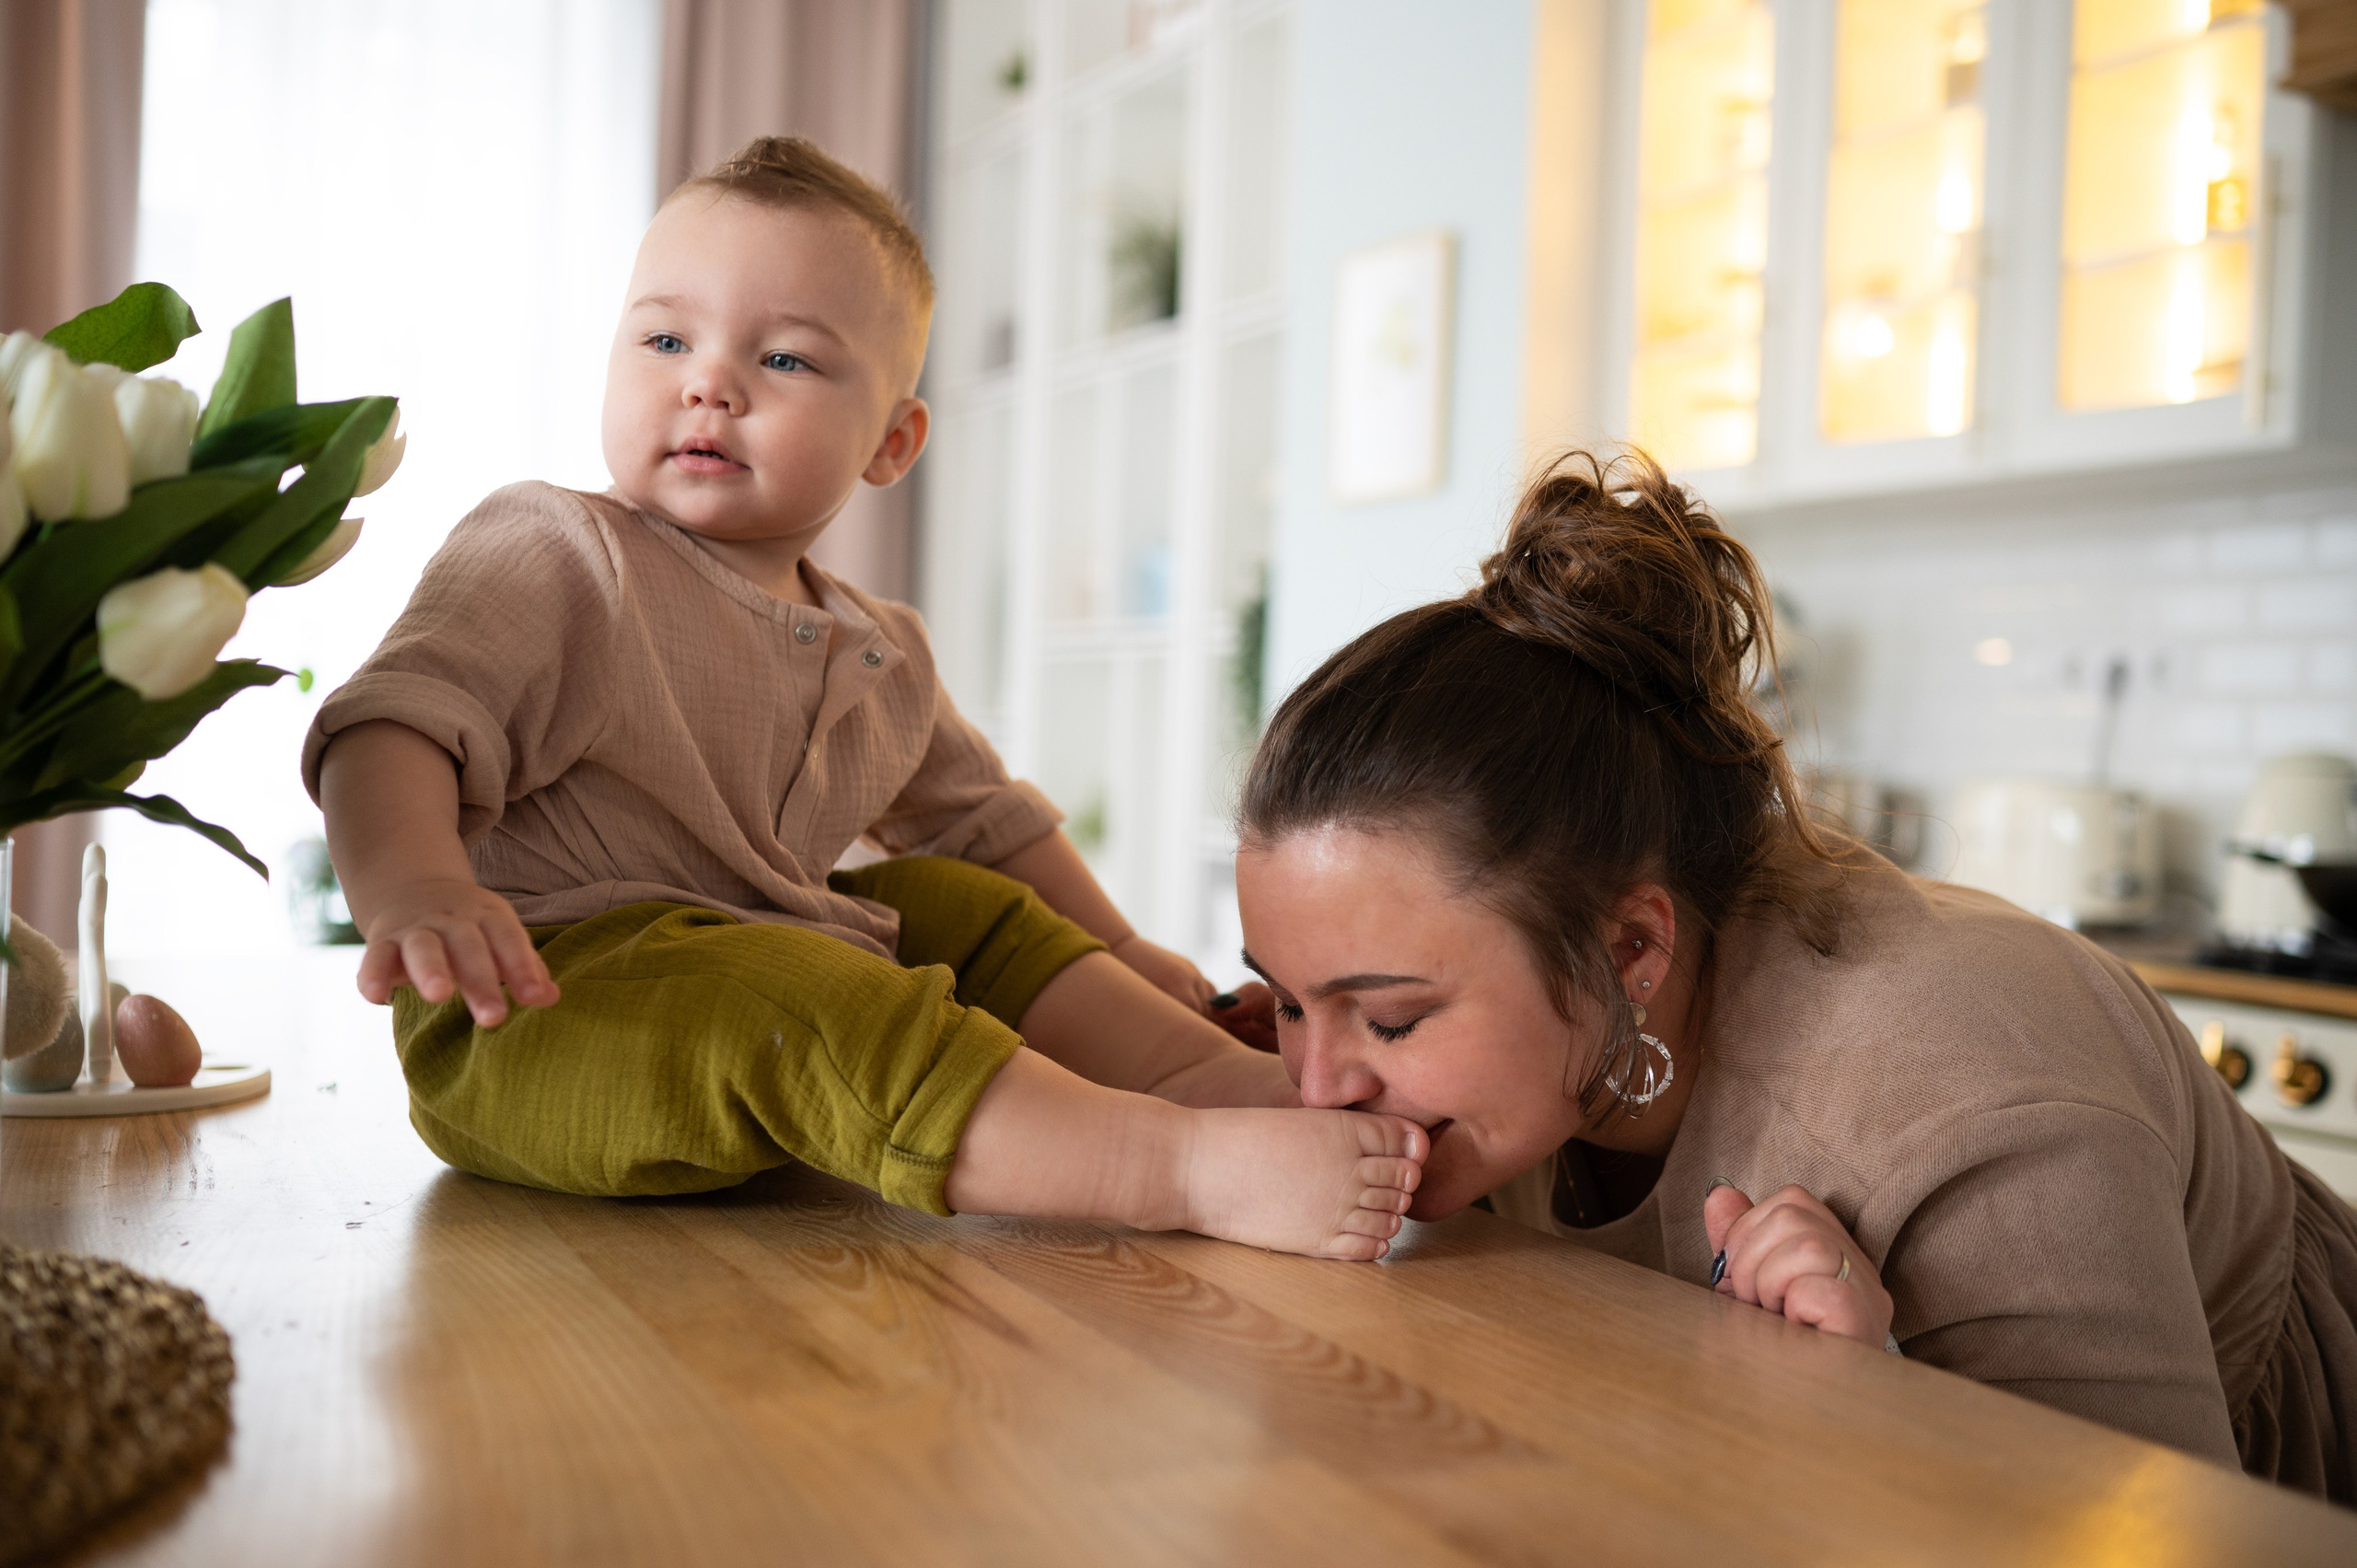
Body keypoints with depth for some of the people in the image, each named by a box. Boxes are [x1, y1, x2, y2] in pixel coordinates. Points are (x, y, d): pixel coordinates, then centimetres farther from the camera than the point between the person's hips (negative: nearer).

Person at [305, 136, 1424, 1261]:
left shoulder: (882, 656, 14)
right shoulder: (552, 556, -7)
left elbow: (984, 815, 28)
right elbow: (396, 726, -21)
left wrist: (1116, 954, 27)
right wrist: (414, 889, -42)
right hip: (541, 999, -8)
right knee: (776, 1002, -34)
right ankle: (1203, 1165, -38)